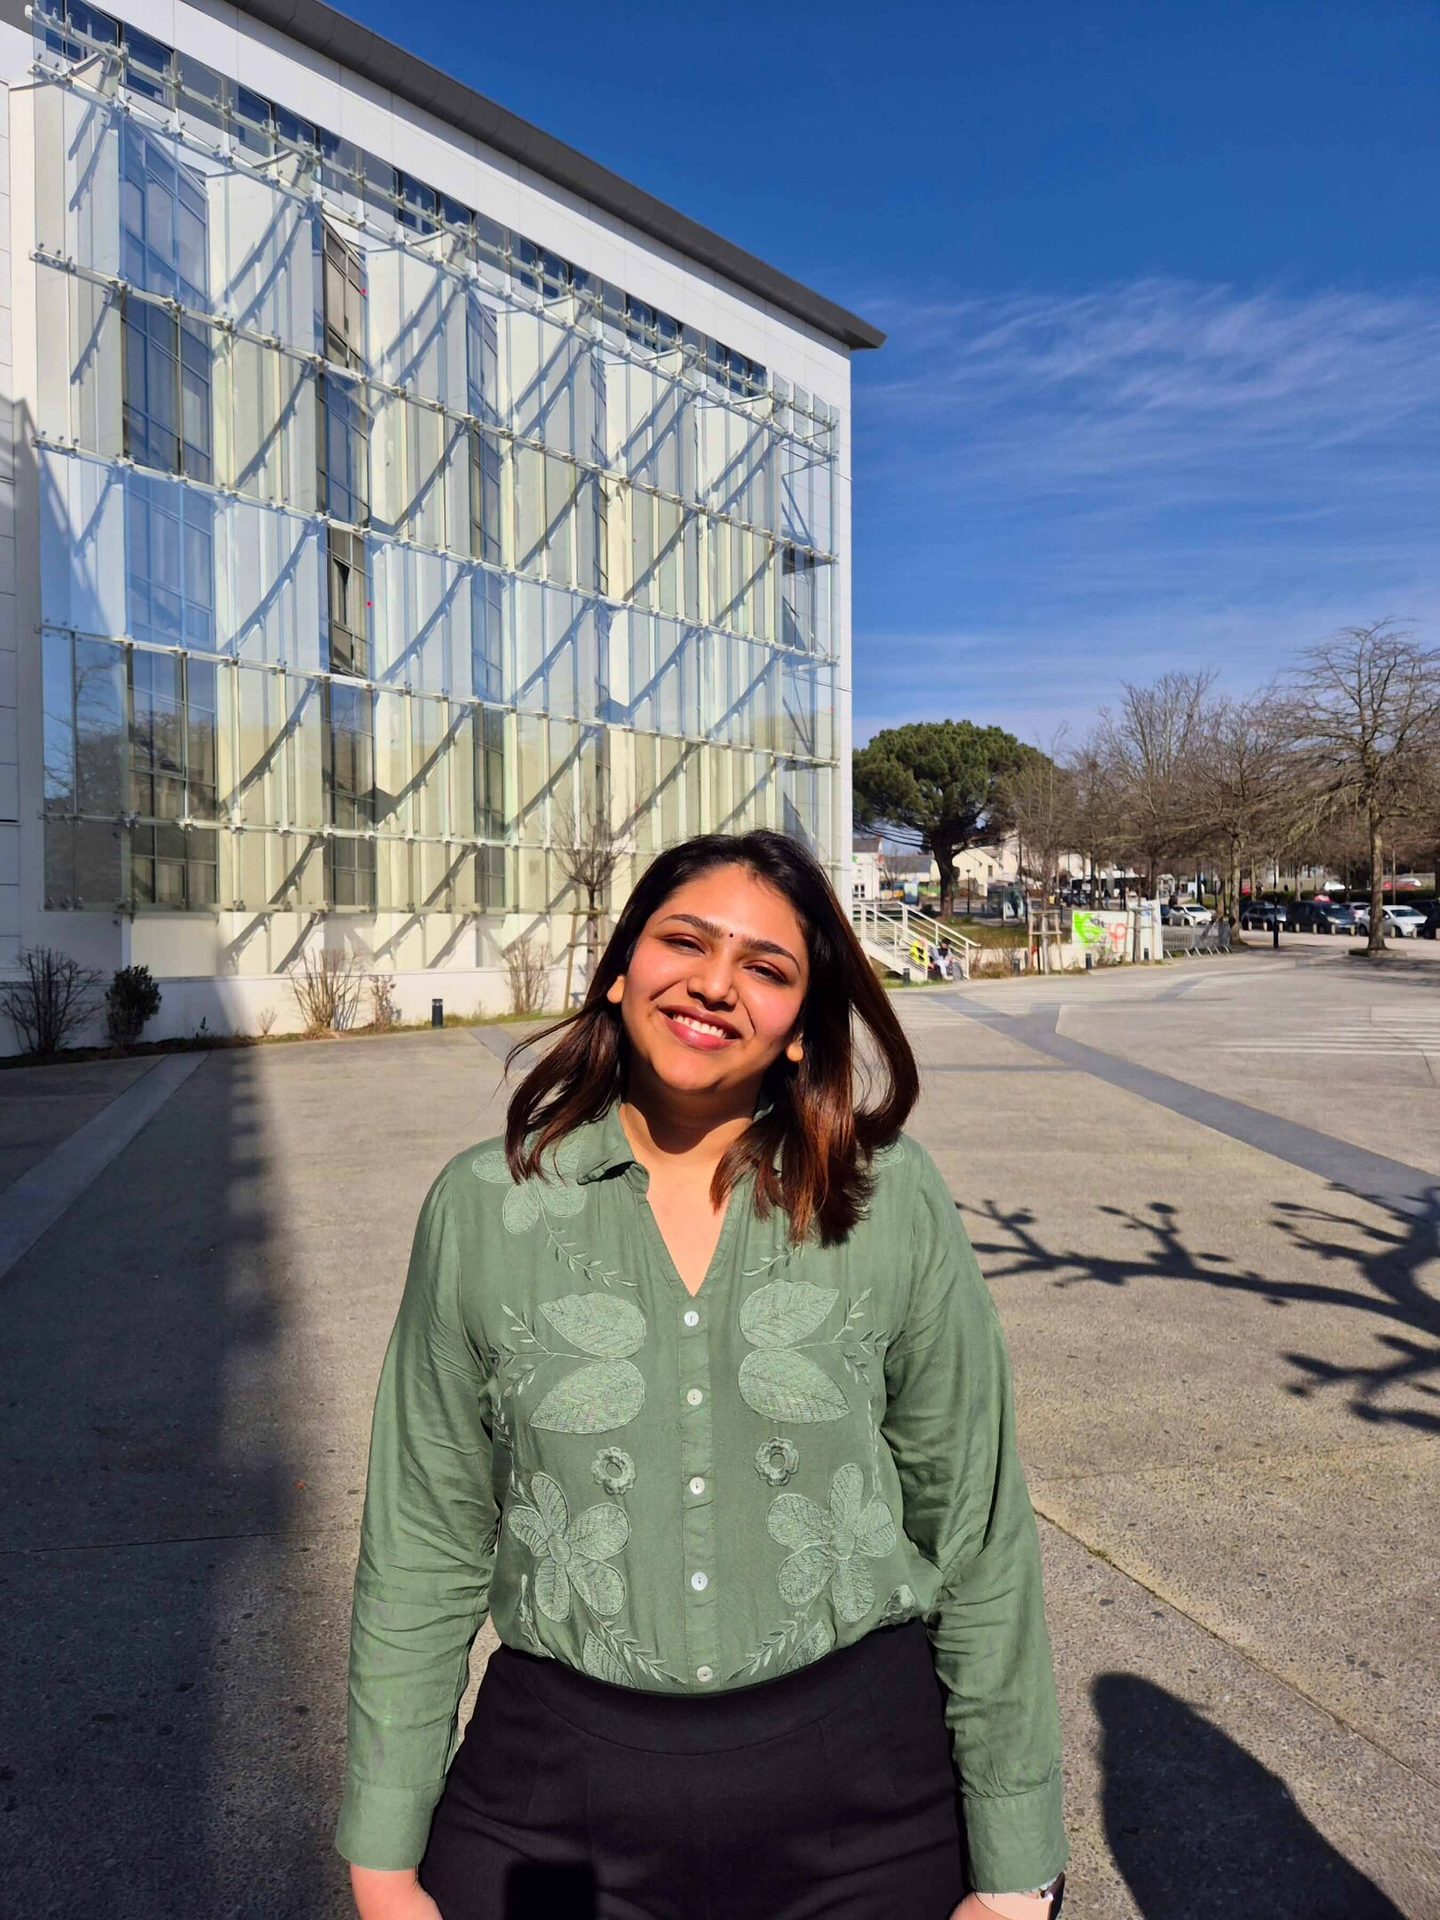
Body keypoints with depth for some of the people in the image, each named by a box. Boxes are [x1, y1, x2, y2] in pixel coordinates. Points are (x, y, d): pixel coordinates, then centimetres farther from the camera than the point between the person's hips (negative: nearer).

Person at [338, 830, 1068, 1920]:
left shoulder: (894, 1203, -10)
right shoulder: (486, 1206, -8)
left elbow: (980, 1538, -4)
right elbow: (423, 1549, -1)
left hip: (861, 1788, 0)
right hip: (560, 1791, 1)